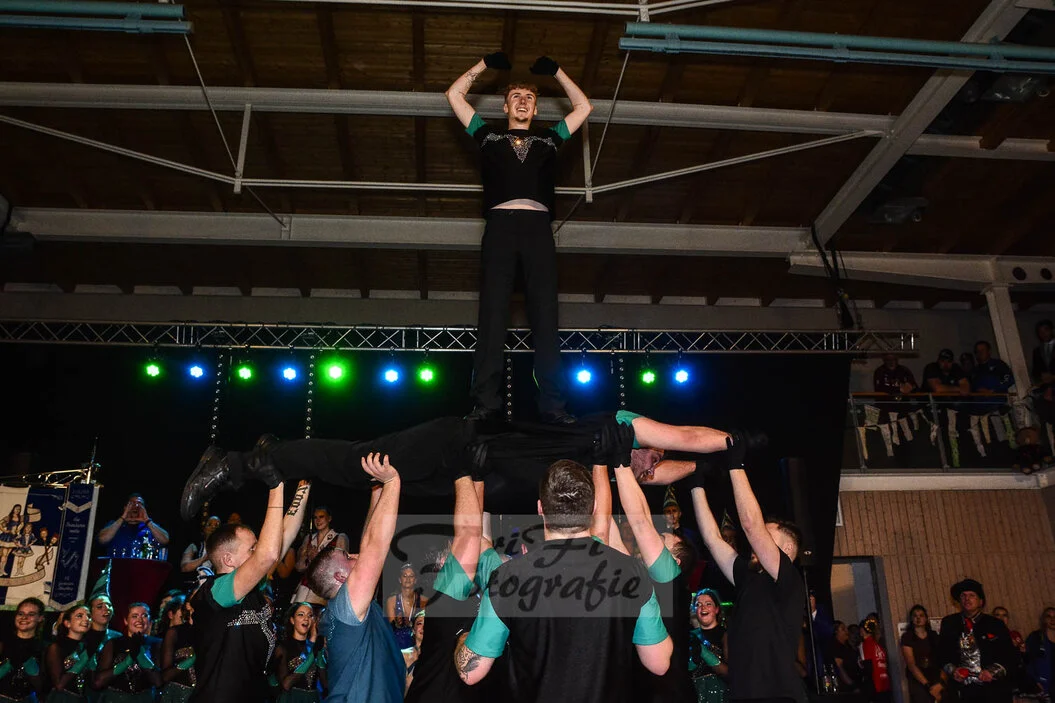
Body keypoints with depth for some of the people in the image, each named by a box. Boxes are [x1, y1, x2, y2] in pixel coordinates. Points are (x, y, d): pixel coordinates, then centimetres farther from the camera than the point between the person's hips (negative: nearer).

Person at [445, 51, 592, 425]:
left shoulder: (548, 138, 29)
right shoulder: (488, 135, 26)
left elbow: (584, 106, 34)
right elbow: (454, 94, 30)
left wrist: (555, 71, 36)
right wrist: (485, 64, 33)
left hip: (537, 227, 1)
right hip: (500, 226, -1)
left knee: (545, 314, -9)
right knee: (493, 313, -12)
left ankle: (552, 404, -15)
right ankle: (485, 404, -18)